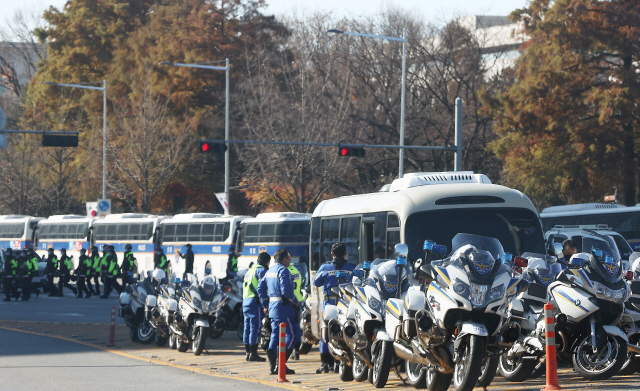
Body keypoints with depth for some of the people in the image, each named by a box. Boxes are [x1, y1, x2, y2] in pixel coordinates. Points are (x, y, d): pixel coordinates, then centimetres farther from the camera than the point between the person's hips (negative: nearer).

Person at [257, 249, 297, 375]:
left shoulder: (270, 270, 16)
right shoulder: (283, 270, -13)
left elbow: (260, 287, 19)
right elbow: (286, 290, -22)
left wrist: (265, 305, 22)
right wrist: (295, 302, -8)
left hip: (272, 307, 9)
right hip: (283, 307, -9)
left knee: (275, 335, 12)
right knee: (290, 336, -6)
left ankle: (273, 366, 8)